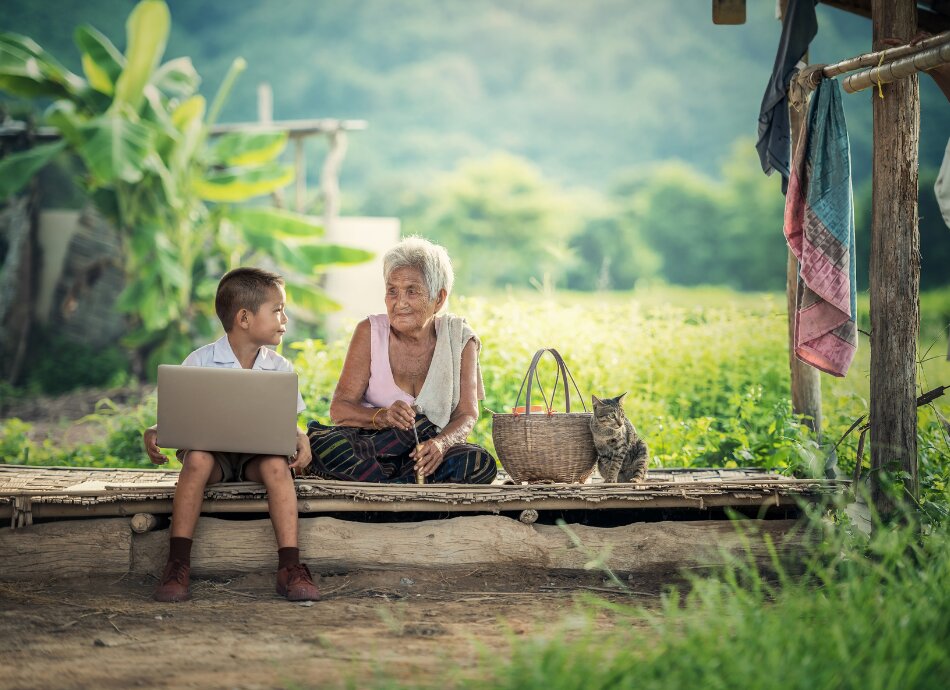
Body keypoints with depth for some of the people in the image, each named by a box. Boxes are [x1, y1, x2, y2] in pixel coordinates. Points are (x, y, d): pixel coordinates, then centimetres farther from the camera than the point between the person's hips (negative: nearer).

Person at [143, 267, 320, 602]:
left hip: (258, 453, 2)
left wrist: (300, 438, -17)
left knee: (276, 464, -33)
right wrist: (154, 433, -24)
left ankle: (290, 566, -33)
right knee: (197, 459, -36)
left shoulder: (280, 368, 4)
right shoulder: (200, 362, -4)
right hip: (212, 450, -1)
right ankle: (177, 565, -32)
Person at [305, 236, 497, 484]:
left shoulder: (460, 339, 2)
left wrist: (440, 444, -28)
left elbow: (467, 415, -5)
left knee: (481, 463, -30)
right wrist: (383, 417, -28)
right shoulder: (370, 331, -1)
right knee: (320, 444, -33)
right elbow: (339, 408, -7)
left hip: (428, 454, 1)